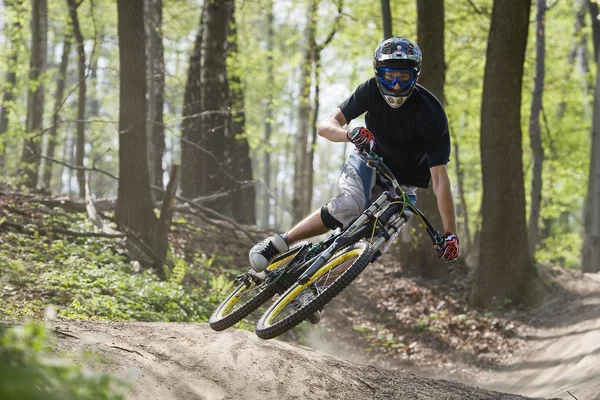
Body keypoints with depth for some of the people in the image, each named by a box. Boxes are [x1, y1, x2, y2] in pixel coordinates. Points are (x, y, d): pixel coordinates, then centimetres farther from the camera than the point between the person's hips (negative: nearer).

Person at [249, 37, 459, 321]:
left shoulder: (431, 114, -28)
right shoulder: (372, 90, -19)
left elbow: (440, 177, -31)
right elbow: (326, 126, -20)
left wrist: (450, 234, -37)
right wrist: (350, 134, -44)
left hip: (402, 184, 0)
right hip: (370, 161, 1)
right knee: (350, 206, -33)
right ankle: (277, 244, -25)